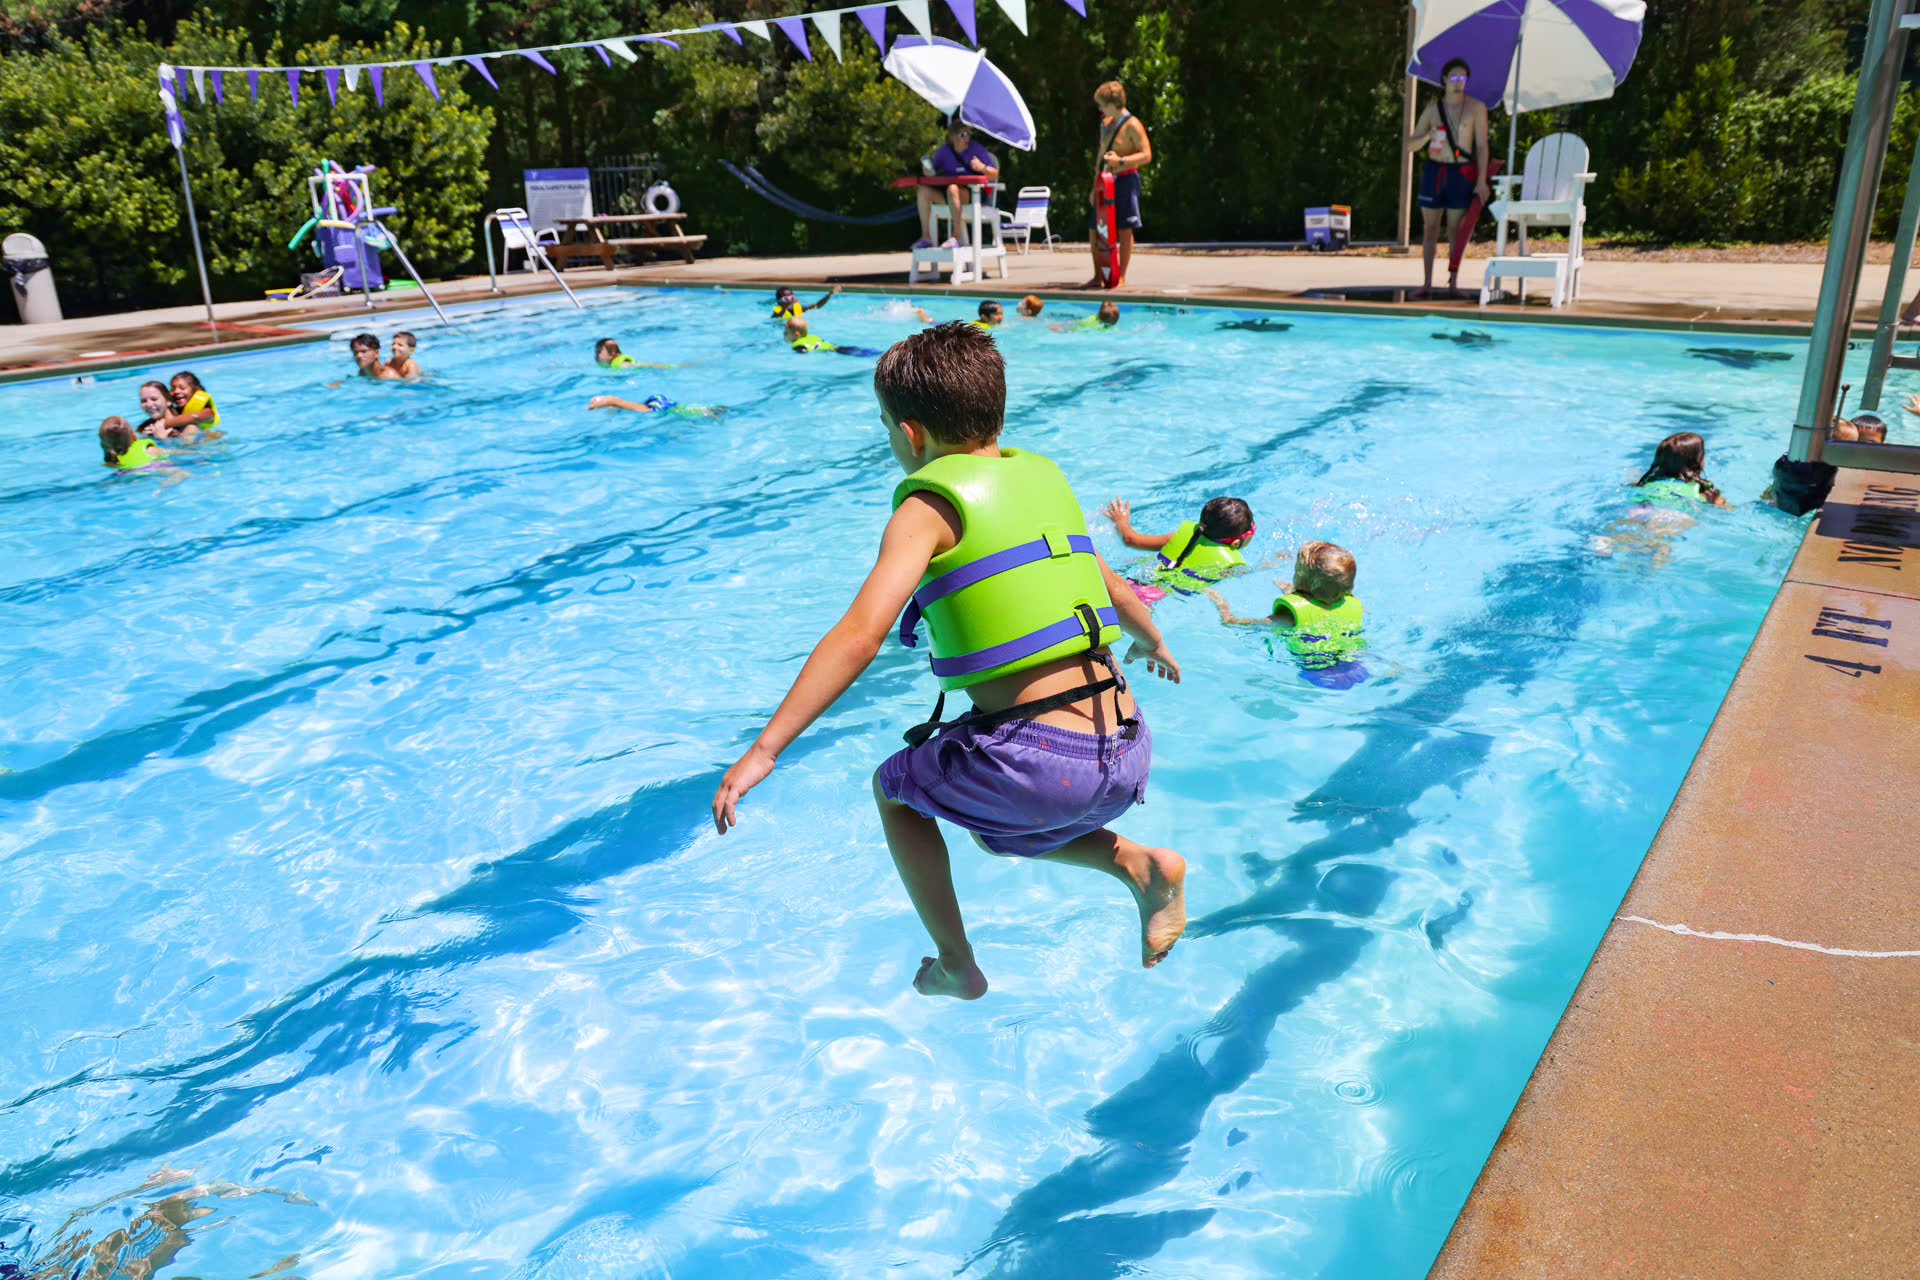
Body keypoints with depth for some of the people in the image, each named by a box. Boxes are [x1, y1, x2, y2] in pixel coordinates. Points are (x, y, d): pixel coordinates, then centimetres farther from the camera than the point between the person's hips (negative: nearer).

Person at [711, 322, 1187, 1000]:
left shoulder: (930, 507, -4)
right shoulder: (1041, 478, 15)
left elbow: (859, 637, -17)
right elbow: (1115, 590, 28)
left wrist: (763, 751, -14)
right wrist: (1154, 645, 50)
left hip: (1040, 765, -7)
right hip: (1128, 757, 7)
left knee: (894, 787, 23)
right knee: (1002, 828, 35)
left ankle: (956, 968, 26)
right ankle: (1141, 866, 14)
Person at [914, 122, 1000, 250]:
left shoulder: (976, 148, -4)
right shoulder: (944, 150, 6)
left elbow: (995, 175, -6)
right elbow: (932, 172, 16)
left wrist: (982, 167, -26)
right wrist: (928, 171, -8)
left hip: (972, 193, -5)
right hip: (947, 193, 5)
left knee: (952, 188, -37)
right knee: (923, 189, -16)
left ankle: (956, 237, -37)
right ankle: (926, 237, -18)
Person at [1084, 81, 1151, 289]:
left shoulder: (1132, 125, -9)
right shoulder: (1106, 123, 15)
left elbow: (1147, 155, -14)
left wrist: (1120, 161, -24)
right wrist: (1095, 186, 21)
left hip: (1125, 180, -8)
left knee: (1124, 229, -3)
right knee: (1095, 230, 5)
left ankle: (1120, 276, 2)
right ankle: (1098, 277, 12)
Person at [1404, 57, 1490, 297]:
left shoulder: (1476, 107, 2)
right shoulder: (1432, 109, 7)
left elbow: (1482, 145, -1)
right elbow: (1410, 144, 9)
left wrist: (1481, 181, -8)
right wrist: (1427, 137, -14)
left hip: (1461, 173, -2)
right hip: (1434, 171, 2)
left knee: (1455, 229, 0)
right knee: (1430, 228, 3)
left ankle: (1453, 282, 5)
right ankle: (1427, 282, 7)